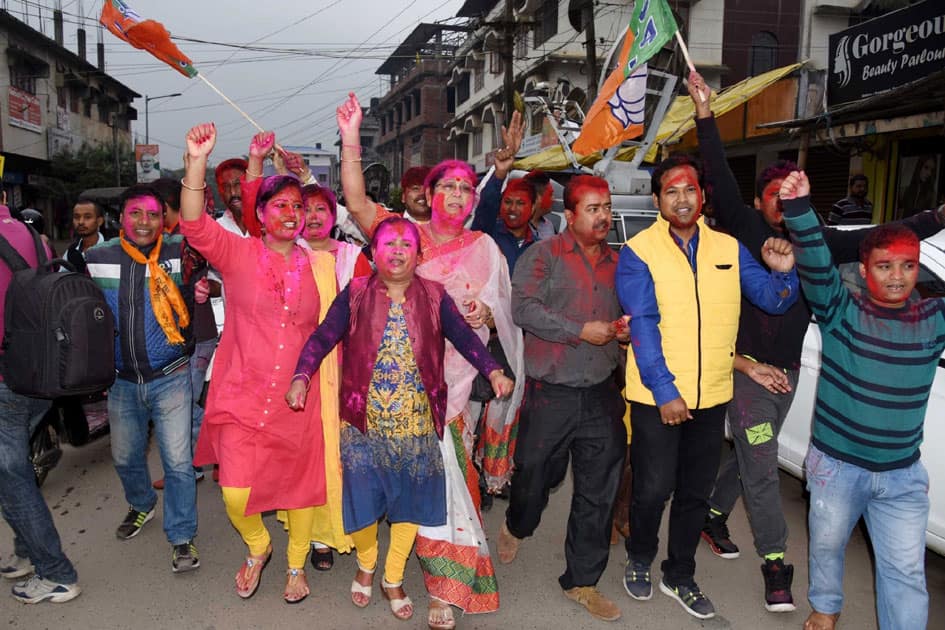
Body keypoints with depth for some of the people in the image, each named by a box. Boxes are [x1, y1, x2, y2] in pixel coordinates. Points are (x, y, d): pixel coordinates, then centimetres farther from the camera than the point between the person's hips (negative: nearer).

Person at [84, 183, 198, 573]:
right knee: (125, 457, 20)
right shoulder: (96, 258, 0)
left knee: (178, 461, -2)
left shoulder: (180, 254, -7)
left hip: (171, 377, -3)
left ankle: (182, 537, 16)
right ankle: (141, 505, 49)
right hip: (122, 380, 3)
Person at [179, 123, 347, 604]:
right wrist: (197, 161, -29)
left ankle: (296, 565, 42)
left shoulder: (320, 265, 4)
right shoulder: (238, 254, -2)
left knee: (302, 484, 14)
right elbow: (194, 224, -18)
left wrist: (333, 385, 6)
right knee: (236, 494, -10)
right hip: (243, 397, -2)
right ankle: (257, 547, 27)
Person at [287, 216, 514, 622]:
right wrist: (301, 377, -22)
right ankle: (366, 565, 40)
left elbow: (463, 336, -6)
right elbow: (323, 336, -8)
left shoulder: (434, 296, 1)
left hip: (416, 423, 1)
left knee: (410, 498, 10)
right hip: (365, 421, -1)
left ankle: (393, 580, 33)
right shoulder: (355, 295, -1)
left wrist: (493, 371, -20)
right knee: (364, 494, 9)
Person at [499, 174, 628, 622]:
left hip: (601, 396, 5)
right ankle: (516, 528, 46)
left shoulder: (617, 263, 13)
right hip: (550, 395, -4)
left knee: (598, 493, 8)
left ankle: (582, 582, 25)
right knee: (535, 475, 10)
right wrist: (581, 331, -16)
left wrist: (625, 328, 1)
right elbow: (523, 307, -16)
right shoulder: (544, 254, -4)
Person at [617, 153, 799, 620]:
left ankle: (680, 577, 35)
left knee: (695, 493, 15)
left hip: (711, 397, 4)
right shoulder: (638, 252, -6)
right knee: (653, 490, 4)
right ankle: (639, 561, 34)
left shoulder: (728, 249, 6)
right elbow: (642, 325, -13)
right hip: (656, 396, -4)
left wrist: (782, 272, -16)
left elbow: (774, 301, 7)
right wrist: (665, 391, -18)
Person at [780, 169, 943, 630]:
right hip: (836, 465, -1)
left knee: (906, 570, 8)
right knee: (827, 543, 19)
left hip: (902, 474, 2)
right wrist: (799, 207, -41)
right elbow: (815, 263, -25)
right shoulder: (842, 311, -10)